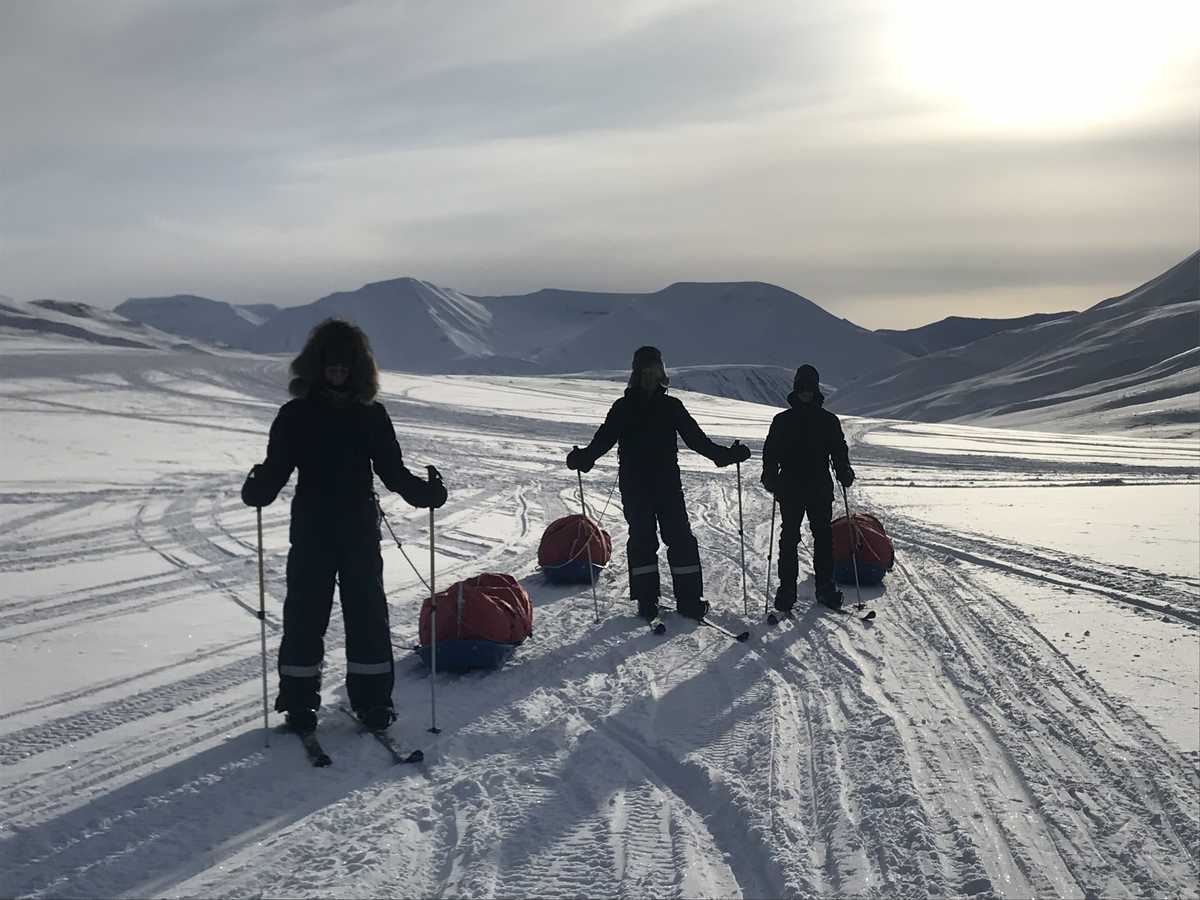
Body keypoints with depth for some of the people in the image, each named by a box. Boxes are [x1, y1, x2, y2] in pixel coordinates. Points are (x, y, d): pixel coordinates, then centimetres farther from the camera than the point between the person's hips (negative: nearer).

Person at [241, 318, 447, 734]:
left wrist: (424, 491, -12)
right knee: (305, 613, 3)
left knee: (367, 610, 4)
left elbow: (391, 469, 6)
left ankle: (372, 698, 14)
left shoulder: (371, 415, 5)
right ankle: (299, 700, 15)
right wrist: (258, 490, -26)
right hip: (311, 531, -1)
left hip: (360, 530, 1)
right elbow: (276, 466, -5)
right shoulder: (295, 414, 0)